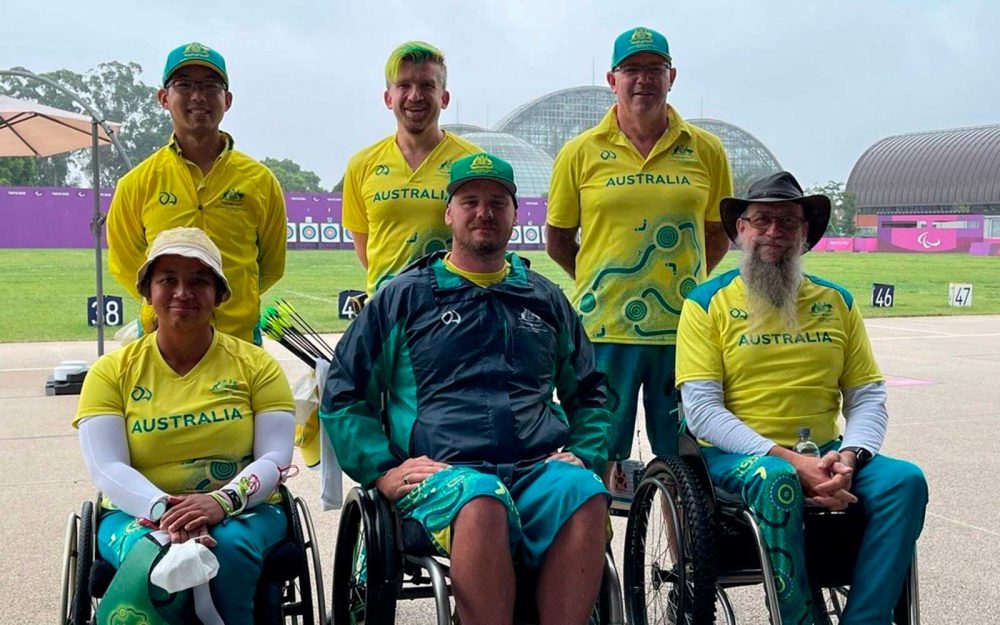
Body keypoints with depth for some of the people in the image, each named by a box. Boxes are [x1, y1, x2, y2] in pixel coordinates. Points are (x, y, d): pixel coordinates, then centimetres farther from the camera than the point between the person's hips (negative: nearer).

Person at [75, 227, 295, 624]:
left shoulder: (257, 365, 7)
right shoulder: (111, 372, 7)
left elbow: (276, 457, -2)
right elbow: (107, 468, -4)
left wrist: (223, 500, -23)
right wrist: (164, 509, -24)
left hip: (242, 512, 1)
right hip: (138, 515, 0)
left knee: (229, 547, -34)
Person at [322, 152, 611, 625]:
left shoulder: (545, 298, 24)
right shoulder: (404, 296, 15)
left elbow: (588, 391, 32)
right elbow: (343, 395, 13)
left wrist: (584, 457, 13)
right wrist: (381, 471, -1)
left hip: (539, 468, 3)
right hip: (444, 472, -2)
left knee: (585, 495, -33)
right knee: (482, 503, -39)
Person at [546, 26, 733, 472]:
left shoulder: (706, 150, 6)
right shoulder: (580, 153, 3)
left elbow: (718, 232, 16)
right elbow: (557, 240, 11)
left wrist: (683, 283, 7)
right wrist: (603, 285, 6)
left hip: (683, 328, 1)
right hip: (604, 330, -1)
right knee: (601, 460, 5)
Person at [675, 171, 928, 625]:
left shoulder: (836, 302, 14)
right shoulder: (707, 304, 2)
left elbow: (868, 397, 11)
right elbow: (701, 409, -8)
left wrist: (849, 456, -12)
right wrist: (789, 460, -18)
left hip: (823, 454, 4)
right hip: (737, 453, -4)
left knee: (905, 481, -22)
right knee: (776, 481, -36)